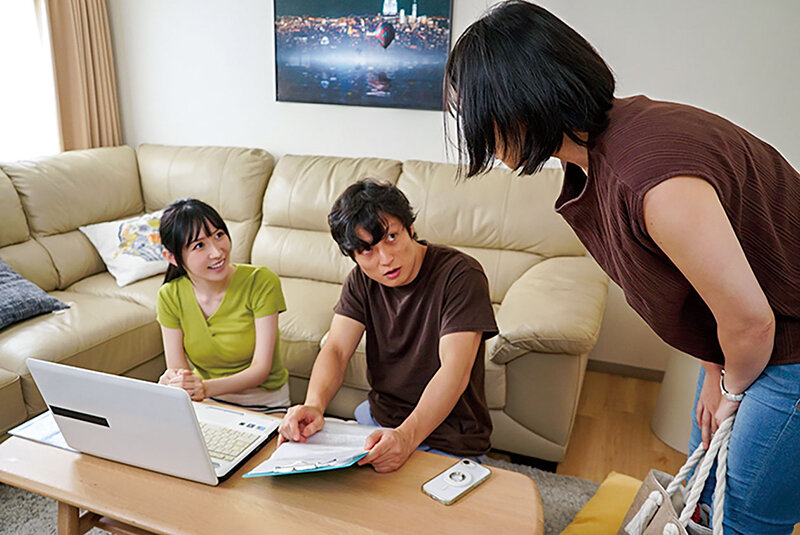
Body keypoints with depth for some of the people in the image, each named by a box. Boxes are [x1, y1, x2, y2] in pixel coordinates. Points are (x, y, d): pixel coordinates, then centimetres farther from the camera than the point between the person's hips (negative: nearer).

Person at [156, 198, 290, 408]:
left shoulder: (261, 282, -15)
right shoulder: (170, 296, -5)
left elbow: (261, 368, -17)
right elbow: (176, 367, -4)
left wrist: (206, 388, -32)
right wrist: (172, 381, -28)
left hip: (265, 405, -2)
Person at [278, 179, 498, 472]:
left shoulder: (461, 275, -18)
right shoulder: (361, 281, 1)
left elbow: (455, 371, -27)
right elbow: (336, 349, -10)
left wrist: (407, 436, -42)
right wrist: (314, 404, -31)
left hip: (448, 441, -4)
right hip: (378, 418, 5)